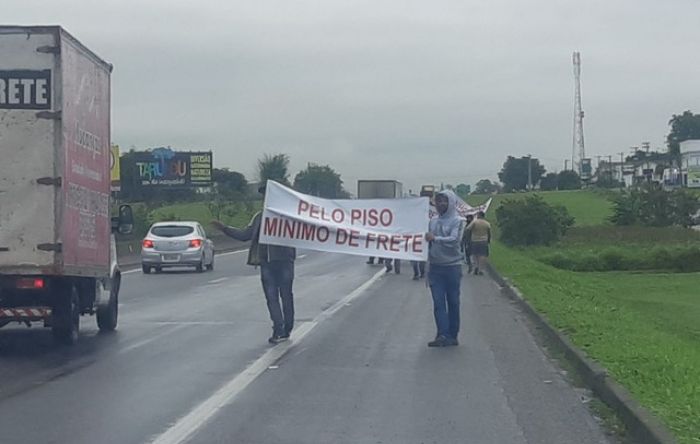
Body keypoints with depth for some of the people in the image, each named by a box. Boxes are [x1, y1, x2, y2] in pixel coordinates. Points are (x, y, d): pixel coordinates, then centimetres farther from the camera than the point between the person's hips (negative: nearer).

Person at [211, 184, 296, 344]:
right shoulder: (259, 217, 14)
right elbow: (245, 234, 18)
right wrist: (224, 228, 13)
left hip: (284, 261, -4)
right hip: (266, 263, 4)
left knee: (286, 295, 4)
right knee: (271, 297, -1)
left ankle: (286, 330, 14)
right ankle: (278, 331, -1)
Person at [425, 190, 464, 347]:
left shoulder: (457, 221, -4)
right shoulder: (433, 221, 11)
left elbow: (454, 240, -18)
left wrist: (435, 238, -25)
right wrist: (428, 266, 14)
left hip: (452, 267, -4)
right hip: (435, 267, 4)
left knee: (453, 302, 3)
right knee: (438, 302, -5)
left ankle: (452, 335, 11)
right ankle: (443, 335, -9)